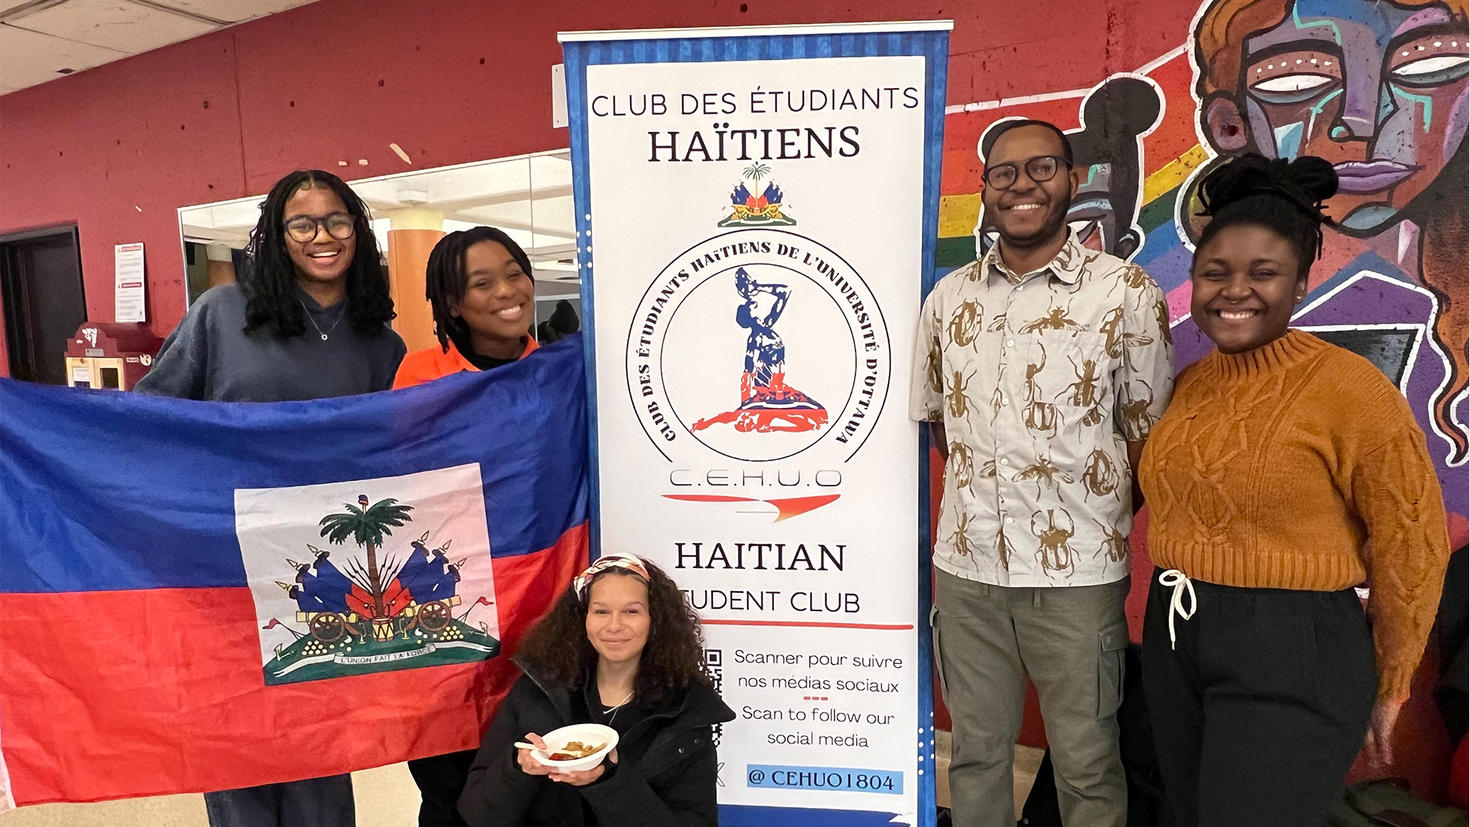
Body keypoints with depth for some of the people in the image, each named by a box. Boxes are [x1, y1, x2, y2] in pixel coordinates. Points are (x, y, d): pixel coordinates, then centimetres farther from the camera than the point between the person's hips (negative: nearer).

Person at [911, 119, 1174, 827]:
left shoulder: (1125, 292, -4)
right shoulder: (948, 298, 6)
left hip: (1077, 573, -3)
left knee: (1087, 768, 12)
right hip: (966, 565, 3)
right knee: (975, 753, 18)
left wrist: (1092, 519, -3)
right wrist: (985, 489, 7)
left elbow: (1147, 435, -1)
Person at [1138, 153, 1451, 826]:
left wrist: (1389, 687, -1)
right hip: (1174, 642, 6)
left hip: (1292, 656, -6)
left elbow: (1411, 545, -8)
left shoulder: (1351, 388, -14)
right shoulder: (1188, 385, 3)